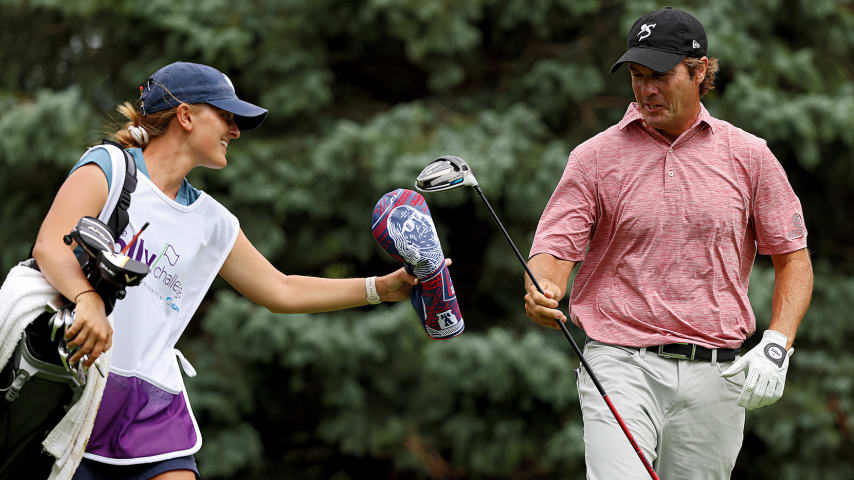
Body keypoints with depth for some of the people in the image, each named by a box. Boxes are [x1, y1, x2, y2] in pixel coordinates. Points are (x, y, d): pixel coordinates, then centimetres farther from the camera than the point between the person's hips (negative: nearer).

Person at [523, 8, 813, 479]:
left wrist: (776, 346, -3)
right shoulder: (595, 156, 3)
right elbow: (554, 248, -2)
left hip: (715, 375, 2)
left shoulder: (749, 155, 7)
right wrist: (542, 292, -25)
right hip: (621, 368, -2)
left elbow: (793, 258, 11)